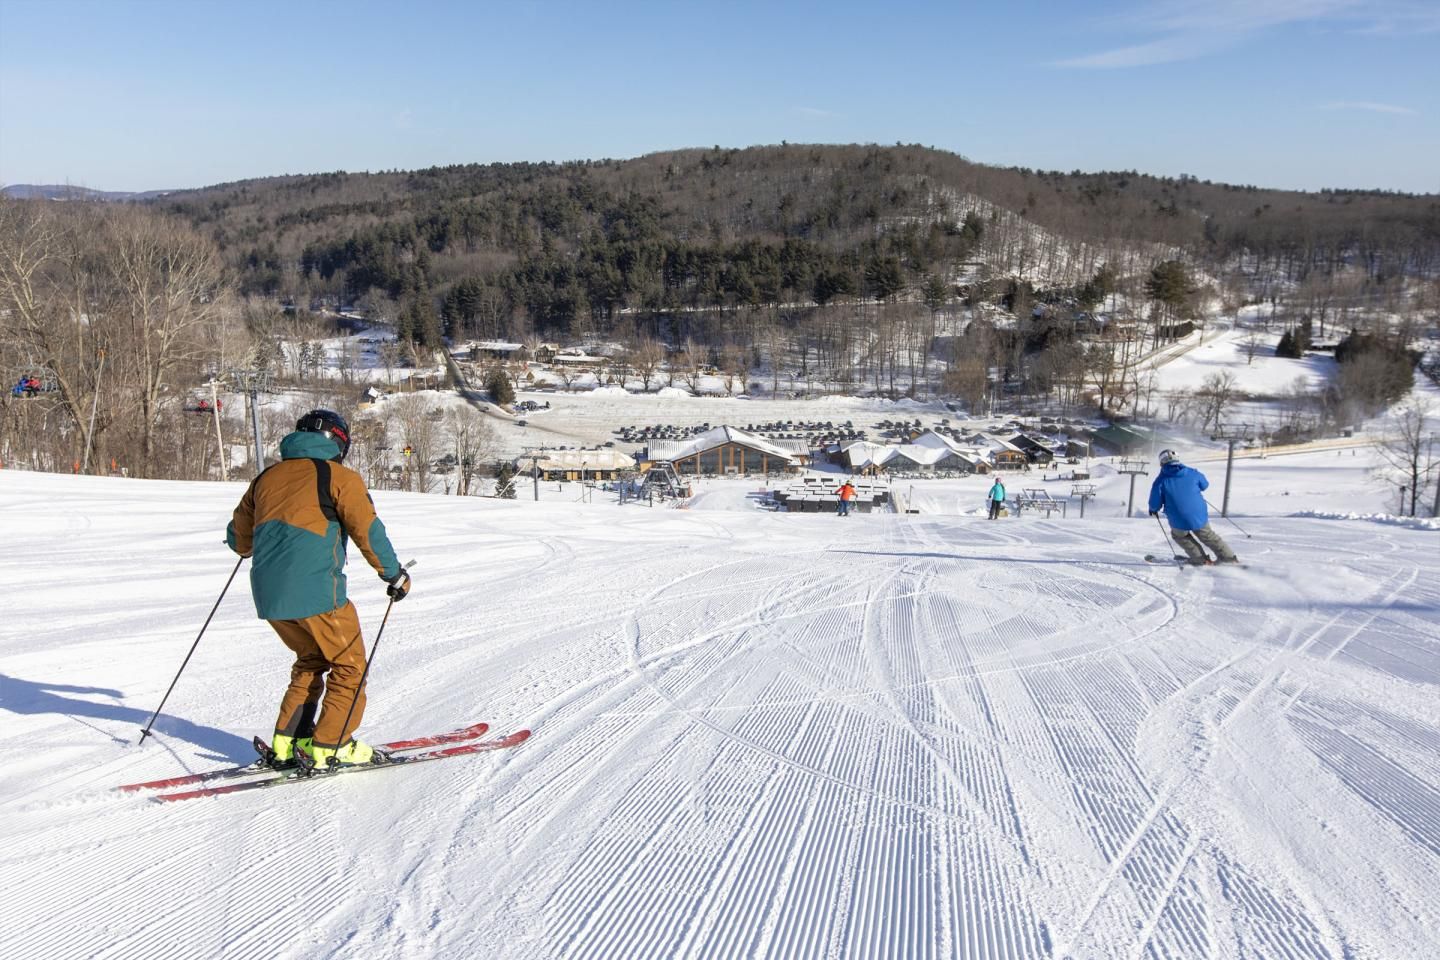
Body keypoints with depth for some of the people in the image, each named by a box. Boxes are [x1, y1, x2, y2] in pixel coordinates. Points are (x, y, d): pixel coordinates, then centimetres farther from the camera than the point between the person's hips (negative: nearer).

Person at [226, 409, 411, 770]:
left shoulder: (266, 478, 17)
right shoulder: (339, 476, 0)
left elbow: (238, 538, 24)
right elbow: (368, 531, -6)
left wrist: (247, 545, 47)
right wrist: (394, 574, 6)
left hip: (268, 592, 7)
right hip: (315, 591, -6)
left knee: (310, 659, 25)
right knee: (348, 665, 10)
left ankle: (288, 741, 21)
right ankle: (329, 747, 7)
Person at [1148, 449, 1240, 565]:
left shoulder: (1161, 481, -11)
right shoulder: (1192, 473, -2)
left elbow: (1155, 504, -8)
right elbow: (1205, 485, 17)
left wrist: (1153, 510, 15)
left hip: (1180, 522, -3)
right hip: (1200, 518, 3)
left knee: (1179, 535, 29)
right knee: (1208, 536, 28)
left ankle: (1200, 558, 24)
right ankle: (1228, 557, 36)